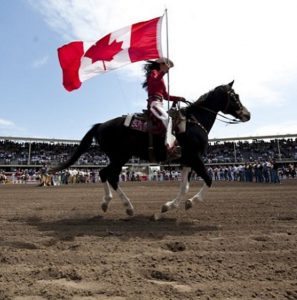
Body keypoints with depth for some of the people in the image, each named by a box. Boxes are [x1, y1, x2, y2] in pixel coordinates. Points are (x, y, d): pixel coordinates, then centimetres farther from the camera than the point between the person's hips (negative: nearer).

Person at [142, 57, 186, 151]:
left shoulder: (160, 77, 30)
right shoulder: (154, 72, 6)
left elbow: (166, 96, 27)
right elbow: (154, 81, -20)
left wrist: (178, 98, 19)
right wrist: (163, 72, -27)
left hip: (159, 103, 10)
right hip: (154, 103, -10)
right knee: (167, 118, -30)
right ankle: (169, 143, -44)